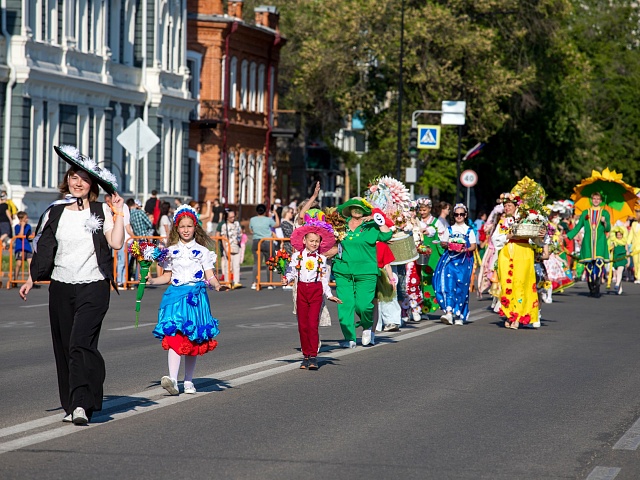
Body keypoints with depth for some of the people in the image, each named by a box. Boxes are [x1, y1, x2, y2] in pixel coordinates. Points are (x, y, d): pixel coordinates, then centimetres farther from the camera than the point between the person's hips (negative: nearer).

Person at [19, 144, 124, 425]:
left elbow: (116, 243, -11)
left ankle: (81, 404, -22)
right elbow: (43, 251, 15)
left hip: (93, 287, -4)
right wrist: (31, 279, 9)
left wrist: (118, 213, -8)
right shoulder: (55, 214, 11)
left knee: (81, 343, -18)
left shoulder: (102, 212, 2)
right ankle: (71, 406, 14)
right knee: (64, 347, 5)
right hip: (61, 287, 4)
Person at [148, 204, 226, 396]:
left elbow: (210, 275, 2)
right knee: (175, 336, -15)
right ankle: (172, 379, -26)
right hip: (176, 295, 0)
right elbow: (167, 277, 16)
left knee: (193, 340, 4)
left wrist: (217, 285, -17)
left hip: (196, 296, 0)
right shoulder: (171, 251, 11)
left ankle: (188, 380, 15)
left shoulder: (202, 251, 7)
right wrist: (152, 280, 1)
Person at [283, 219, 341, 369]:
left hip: (316, 290, -1)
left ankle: (313, 356, -7)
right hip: (301, 290, 1)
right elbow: (291, 272, 3)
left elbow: (324, 278, 11)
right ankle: (306, 355, 11)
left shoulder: (321, 259, 8)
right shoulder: (297, 256, 5)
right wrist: (286, 280, -17)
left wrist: (329, 295, 7)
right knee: (302, 325, 2)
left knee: (313, 324, -10)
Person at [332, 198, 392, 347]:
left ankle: (367, 326, 22)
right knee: (345, 305, -6)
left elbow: (387, 235, -8)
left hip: (366, 273, -2)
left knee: (363, 305, -10)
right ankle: (349, 338, 1)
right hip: (343, 272, 2)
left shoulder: (371, 226, 5)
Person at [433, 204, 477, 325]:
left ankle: (459, 315, 3)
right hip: (450, 258, 1)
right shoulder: (449, 230, 15)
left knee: (461, 286, -5)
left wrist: (466, 249, -15)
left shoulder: (469, 231, 9)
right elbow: (443, 243, 14)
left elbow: (473, 246, 4)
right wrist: (447, 245, -7)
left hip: (464, 259, -1)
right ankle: (449, 312, -24)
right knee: (448, 283, -17)